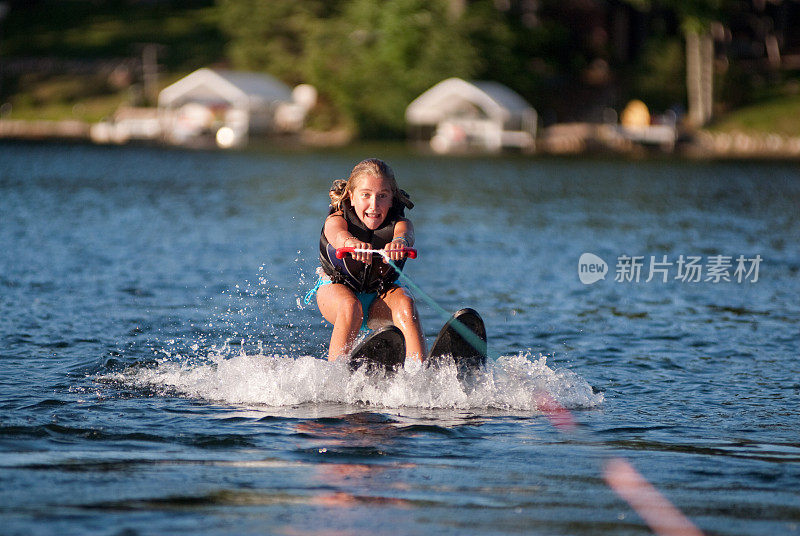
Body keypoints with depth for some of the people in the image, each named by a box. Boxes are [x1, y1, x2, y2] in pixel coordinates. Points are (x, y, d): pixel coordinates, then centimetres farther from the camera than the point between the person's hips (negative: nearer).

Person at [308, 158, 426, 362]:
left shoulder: (398, 223, -20)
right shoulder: (336, 220, -23)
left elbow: (405, 234, -46)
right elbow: (338, 235, -48)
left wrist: (400, 242, -73)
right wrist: (352, 243, -74)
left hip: (382, 292, 1)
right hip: (337, 289, -1)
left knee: (405, 304, -32)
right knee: (351, 307, -36)